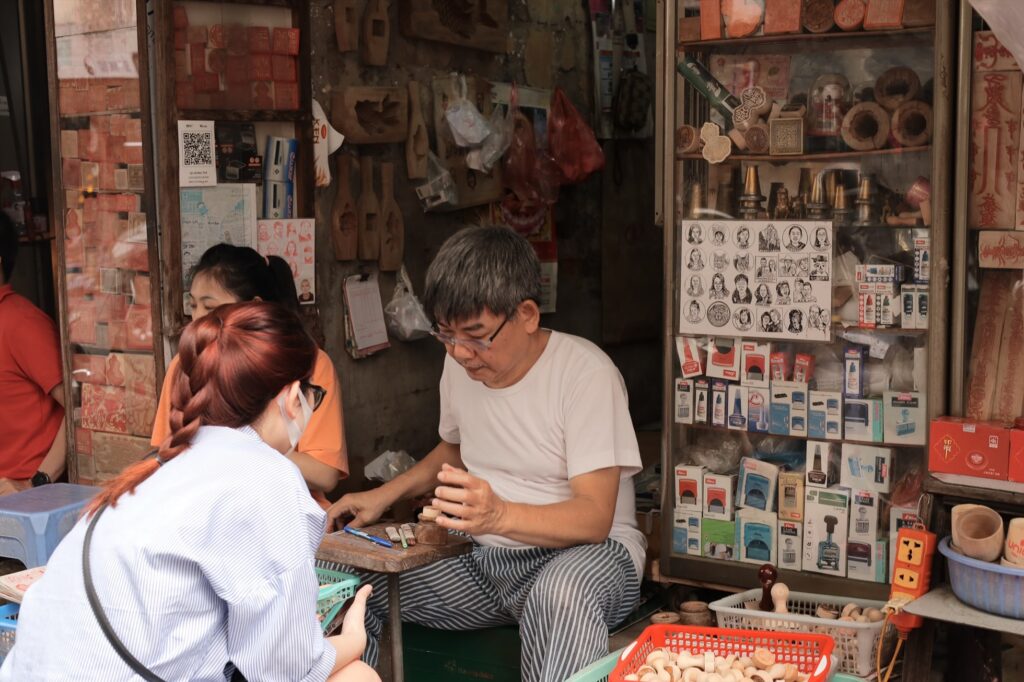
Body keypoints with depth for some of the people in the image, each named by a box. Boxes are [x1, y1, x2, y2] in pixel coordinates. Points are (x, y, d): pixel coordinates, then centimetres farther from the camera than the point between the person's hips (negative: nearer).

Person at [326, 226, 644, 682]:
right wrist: (384, 495, 7)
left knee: (561, 594, -42)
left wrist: (500, 515, -41)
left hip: (588, 548, -6)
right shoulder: (460, 364, 4)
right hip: (482, 558, 6)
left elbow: (595, 518, -23)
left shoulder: (586, 372, -18)